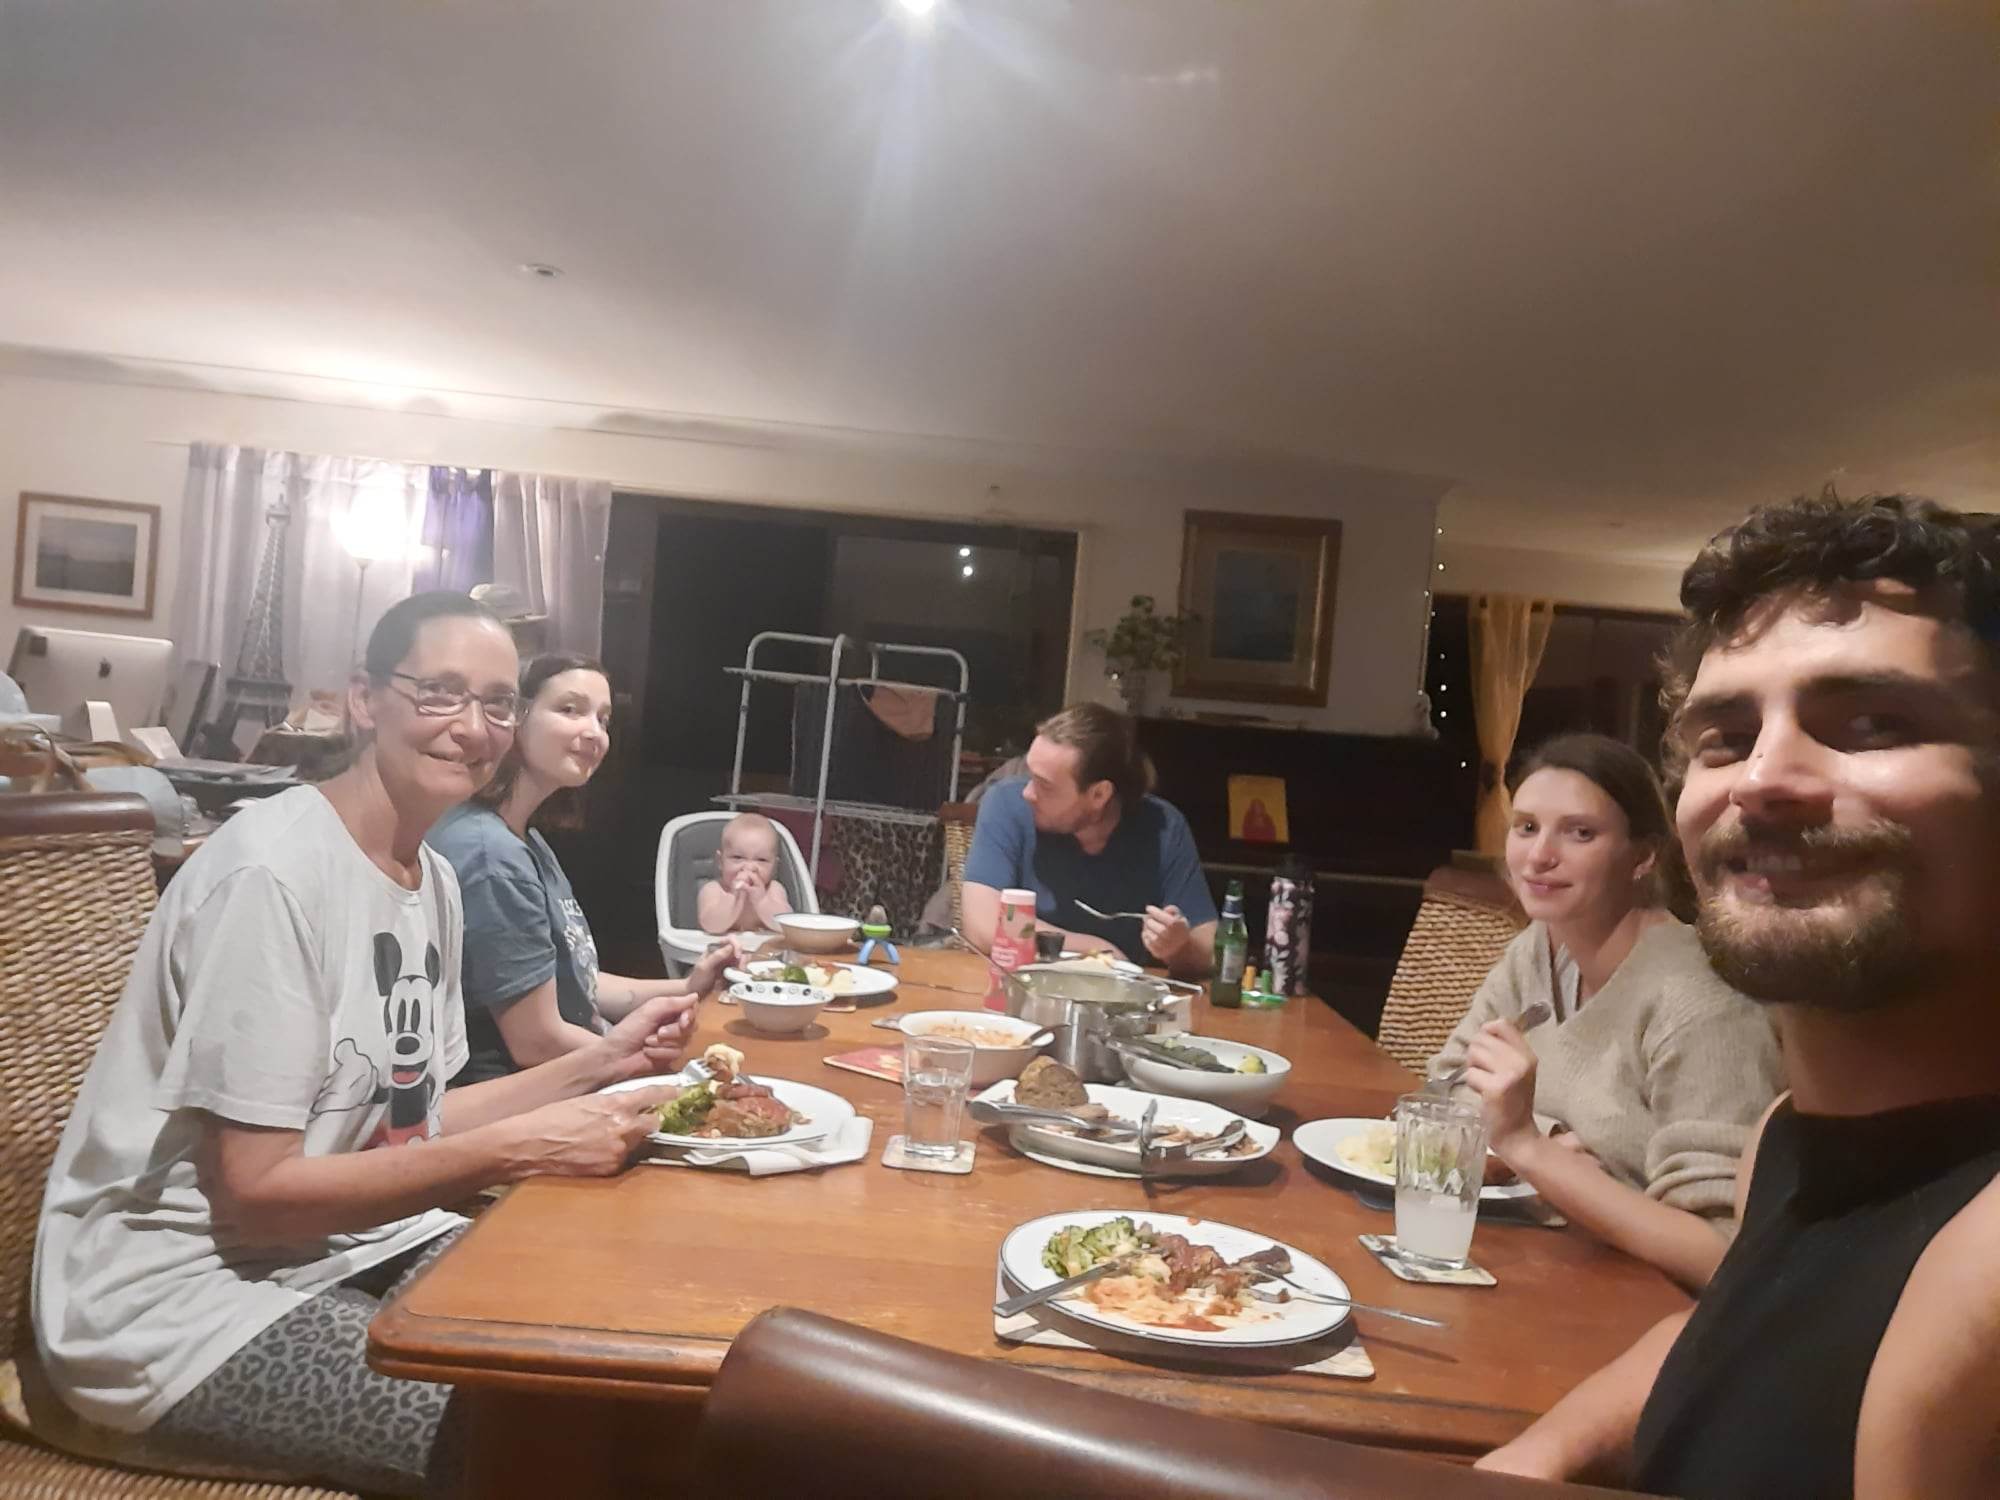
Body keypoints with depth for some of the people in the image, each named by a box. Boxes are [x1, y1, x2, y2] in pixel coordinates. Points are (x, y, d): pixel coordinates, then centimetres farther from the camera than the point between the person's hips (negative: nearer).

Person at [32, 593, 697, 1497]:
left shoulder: (434, 879, 5)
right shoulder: (272, 873, -22)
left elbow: (408, 1119, 7)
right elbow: (253, 1196, -21)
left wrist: (600, 1062, -2)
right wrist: (522, 1148, -25)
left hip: (350, 1236, 8)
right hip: (175, 1295, -8)